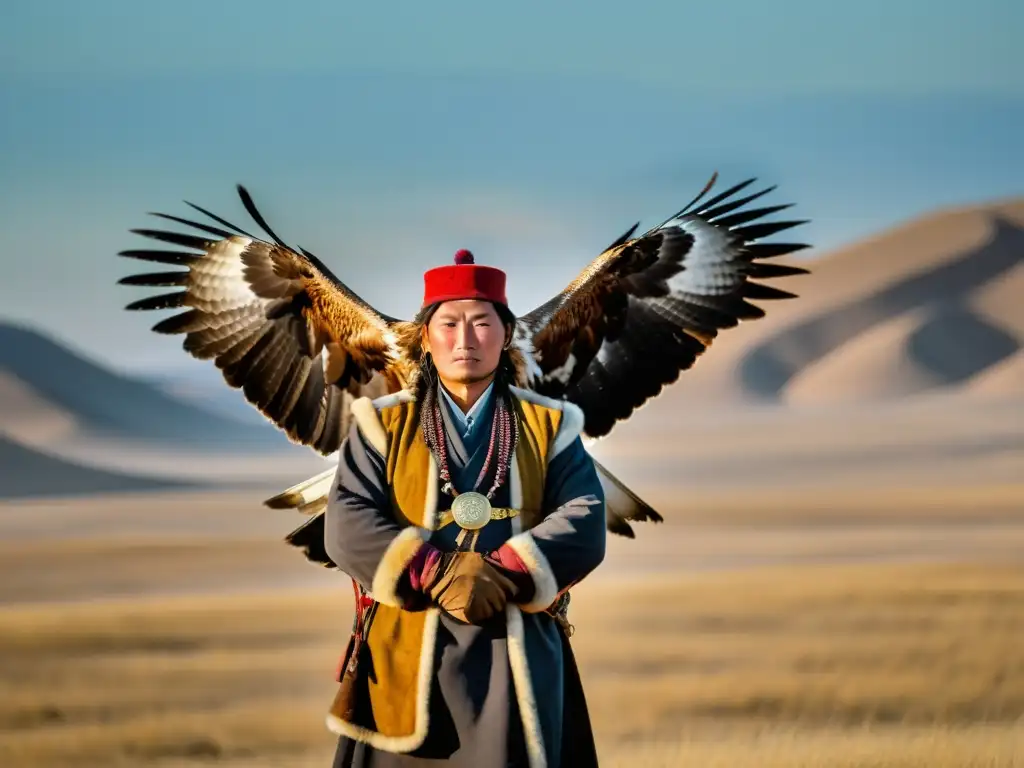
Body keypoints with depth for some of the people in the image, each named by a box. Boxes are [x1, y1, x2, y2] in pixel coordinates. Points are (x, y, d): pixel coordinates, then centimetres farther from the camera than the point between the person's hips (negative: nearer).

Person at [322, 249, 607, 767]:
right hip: (406, 652, 0)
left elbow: (583, 528, -2)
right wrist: (438, 576, -18)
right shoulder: (383, 426, 10)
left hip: (516, 652, 0)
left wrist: (502, 577, -19)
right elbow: (348, 528, -3)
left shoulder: (547, 427, 11)